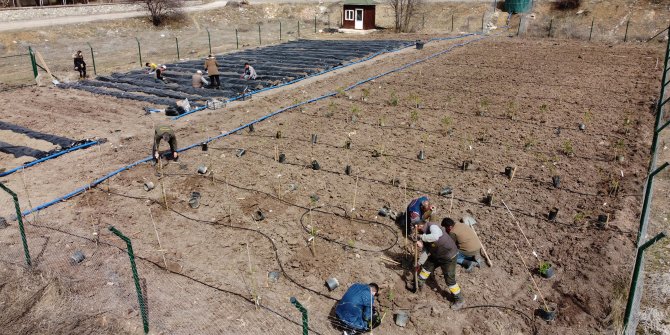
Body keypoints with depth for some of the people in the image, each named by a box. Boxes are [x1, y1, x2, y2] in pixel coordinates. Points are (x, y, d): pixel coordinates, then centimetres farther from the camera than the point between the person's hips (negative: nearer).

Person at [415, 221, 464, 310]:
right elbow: (425, 250, 8)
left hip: (448, 256, -9)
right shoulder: (423, 233, -1)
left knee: (449, 279, -3)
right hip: (436, 255, 9)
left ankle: (459, 301, 16)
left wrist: (421, 237, -41)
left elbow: (435, 236, -53)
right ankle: (419, 285, 43)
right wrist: (419, 263, 10)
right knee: (426, 267, 20)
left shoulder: (432, 226, -29)